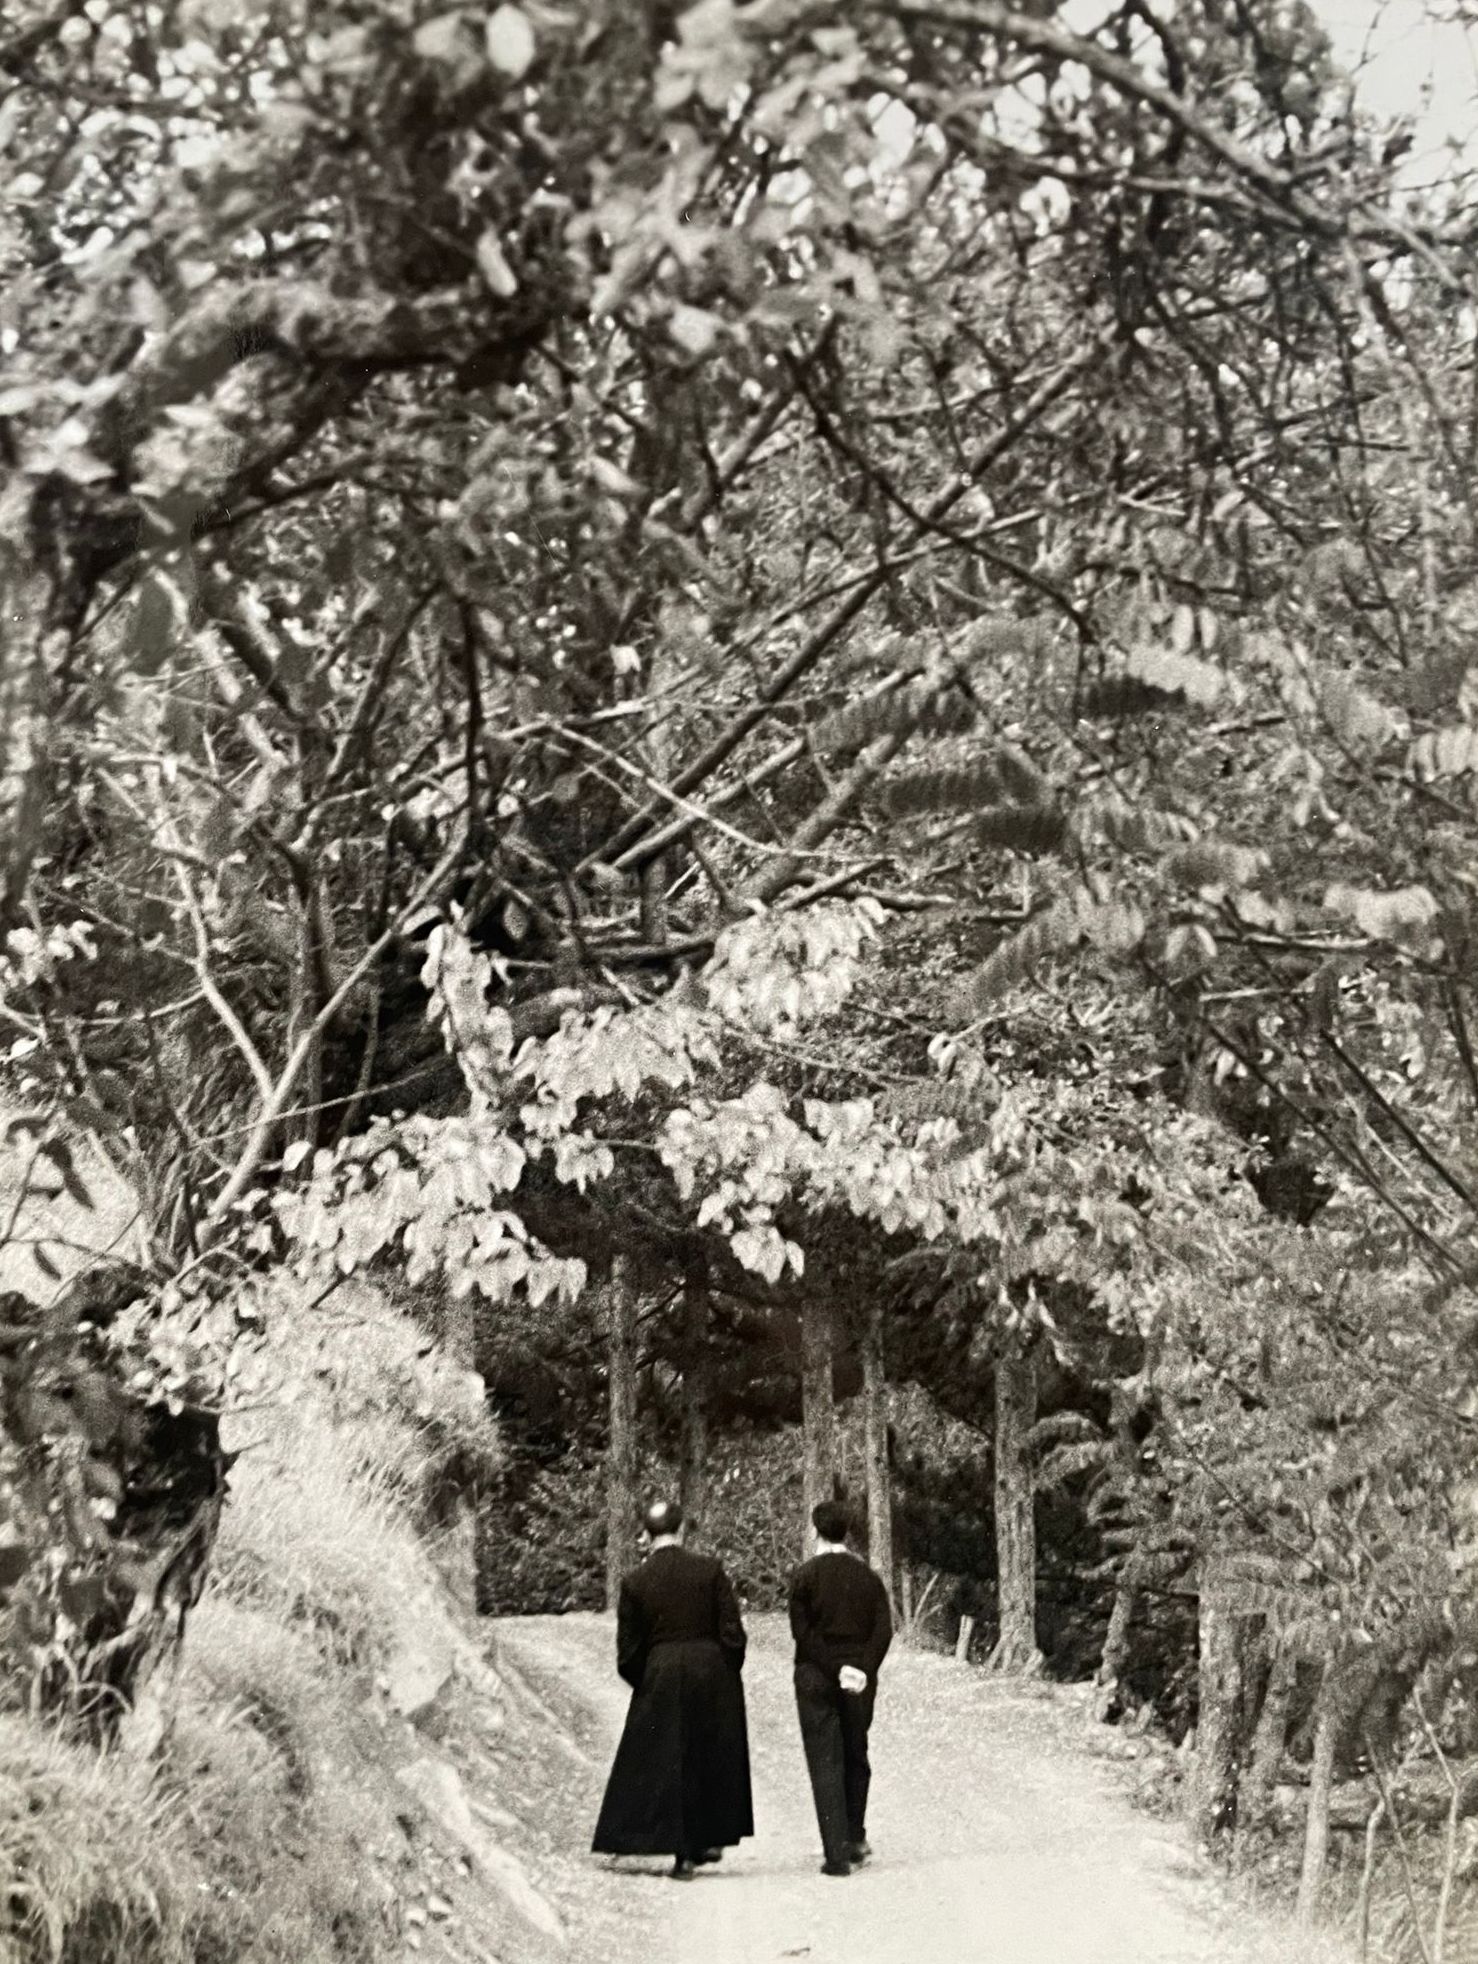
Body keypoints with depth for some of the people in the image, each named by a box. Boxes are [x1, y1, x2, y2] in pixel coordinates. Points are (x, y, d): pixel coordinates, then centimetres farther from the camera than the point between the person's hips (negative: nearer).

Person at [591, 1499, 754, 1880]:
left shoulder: (635, 1582, -5)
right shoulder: (710, 1570, -6)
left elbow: (628, 1652, -1)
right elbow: (733, 1634, -4)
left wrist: (643, 1685, 15)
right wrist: (729, 1676, 10)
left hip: (661, 1677, -1)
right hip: (713, 1673, 1)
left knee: (668, 1763, 7)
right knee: (712, 1759, 17)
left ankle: (682, 1852, 3)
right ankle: (709, 1839, 25)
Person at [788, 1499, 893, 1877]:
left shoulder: (804, 1575, -5)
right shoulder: (867, 1576, 3)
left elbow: (802, 1630, -12)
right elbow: (883, 1630, -5)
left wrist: (836, 1670, -11)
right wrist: (863, 1669, -9)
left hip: (816, 1677, -3)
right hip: (860, 1680, 3)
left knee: (825, 1764, -1)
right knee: (856, 1757, 19)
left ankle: (837, 1854, -5)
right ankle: (855, 1838, 20)